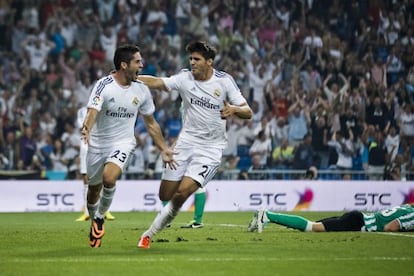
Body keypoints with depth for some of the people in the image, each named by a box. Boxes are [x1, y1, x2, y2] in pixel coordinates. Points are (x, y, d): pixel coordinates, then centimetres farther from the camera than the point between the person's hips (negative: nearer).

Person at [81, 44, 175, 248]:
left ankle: (100, 218, -2)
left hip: (123, 143, 1)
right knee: (94, 189, 12)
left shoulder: (142, 90, -3)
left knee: (109, 178, -26)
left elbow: (151, 124, 9)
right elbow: (92, 111, -29)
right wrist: (87, 128, -51)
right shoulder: (104, 85, -16)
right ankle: (94, 221, 40)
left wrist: (164, 149, 11)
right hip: (98, 143, -1)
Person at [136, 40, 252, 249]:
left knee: (183, 191, -19)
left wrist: (234, 109, -26)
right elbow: (156, 83, -10)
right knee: (165, 196, 0)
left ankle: (151, 232, -2)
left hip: (211, 148, -3)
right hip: (186, 143, 3)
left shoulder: (224, 81, -5)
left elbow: (248, 112, -4)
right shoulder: (185, 78, -1)